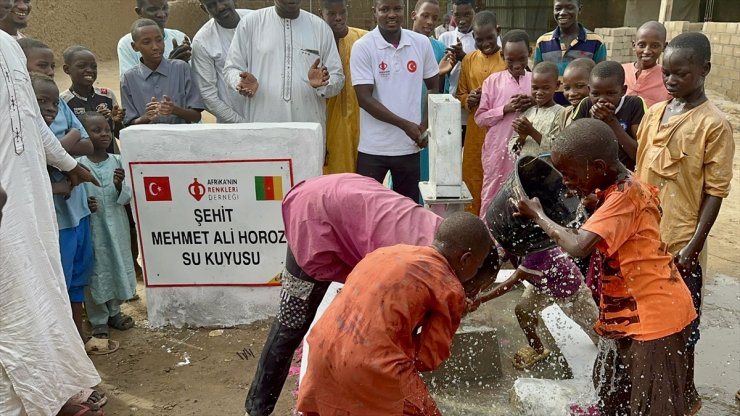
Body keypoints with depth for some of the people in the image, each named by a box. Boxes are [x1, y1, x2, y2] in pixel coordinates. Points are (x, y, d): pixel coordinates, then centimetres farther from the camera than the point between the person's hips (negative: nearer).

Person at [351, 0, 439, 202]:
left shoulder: (422, 43, 2)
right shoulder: (362, 47, -8)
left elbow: (433, 87, 13)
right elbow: (364, 98, -12)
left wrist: (425, 125, 0)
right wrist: (405, 125, -15)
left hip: (409, 146, 3)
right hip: (373, 148, -3)